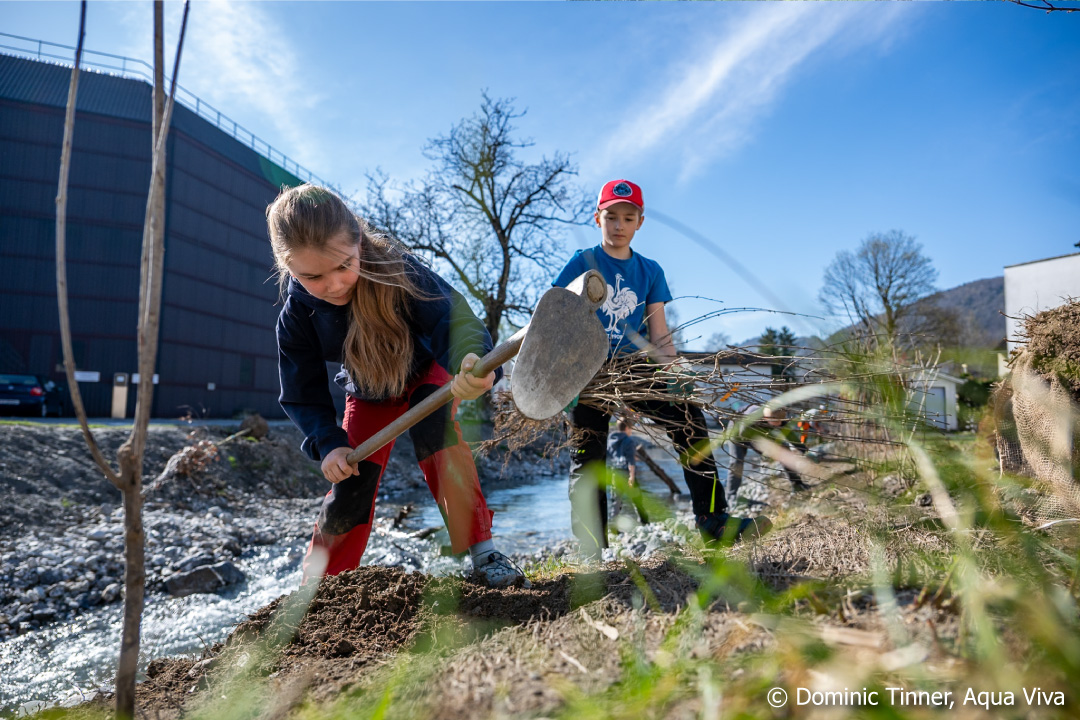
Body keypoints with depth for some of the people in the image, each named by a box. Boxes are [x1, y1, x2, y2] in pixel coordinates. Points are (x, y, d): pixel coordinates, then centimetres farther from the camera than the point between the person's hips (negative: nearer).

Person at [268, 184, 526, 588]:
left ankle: (482, 553, -29)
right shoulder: (296, 316, -24)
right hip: (367, 394, 3)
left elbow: (448, 317, -45)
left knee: (433, 426, -34)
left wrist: (471, 360, -67)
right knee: (349, 487, -2)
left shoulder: (396, 269, -34)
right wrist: (328, 443, -28)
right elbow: (302, 393, -13)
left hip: (425, 370, -2)